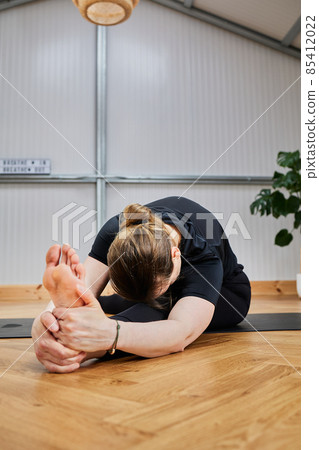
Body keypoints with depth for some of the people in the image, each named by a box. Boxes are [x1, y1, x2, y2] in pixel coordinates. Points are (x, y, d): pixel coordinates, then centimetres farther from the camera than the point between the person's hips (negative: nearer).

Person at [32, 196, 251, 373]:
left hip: (226, 294, -5)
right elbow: (83, 289, -43)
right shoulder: (116, 231, -33)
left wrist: (107, 334, -80)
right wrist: (45, 321, -67)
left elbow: (182, 333, -61)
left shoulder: (205, 252, -45)